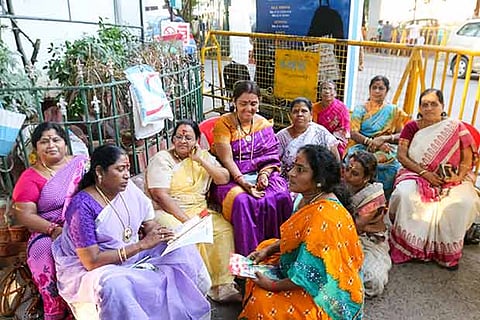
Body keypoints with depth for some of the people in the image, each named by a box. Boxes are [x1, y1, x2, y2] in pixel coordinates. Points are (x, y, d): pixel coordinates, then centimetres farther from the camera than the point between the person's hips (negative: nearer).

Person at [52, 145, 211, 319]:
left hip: (131, 256, 7)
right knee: (114, 287, -38)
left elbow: (149, 224, 4)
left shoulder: (129, 189, -3)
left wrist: (165, 234, -20)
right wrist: (142, 245, -27)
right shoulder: (83, 206, -21)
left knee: (182, 249, -5)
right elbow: (92, 261, -24)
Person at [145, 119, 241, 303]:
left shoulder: (204, 156, 14)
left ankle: (222, 286, -14)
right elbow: (160, 195, -13)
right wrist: (186, 219, -21)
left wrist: (201, 160, -5)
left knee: (224, 229, -21)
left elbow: (224, 179, 3)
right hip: (168, 212, -4)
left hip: (199, 210, 5)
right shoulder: (162, 159, -2)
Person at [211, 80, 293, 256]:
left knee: (281, 197, -25)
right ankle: (249, 255, -21)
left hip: (260, 174, 3)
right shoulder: (224, 123, -2)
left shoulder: (264, 124, 11)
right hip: (232, 178, -3)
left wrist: (264, 174, -15)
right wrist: (243, 182, -23)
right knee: (242, 201, -34)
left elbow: (271, 156, 6)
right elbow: (227, 159, -11)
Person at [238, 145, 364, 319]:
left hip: (326, 293, -9)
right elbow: (295, 236, 11)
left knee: (262, 302, -18)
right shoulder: (309, 198, -5)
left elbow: (311, 275, -29)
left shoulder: (324, 216, -33)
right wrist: (267, 250, -1)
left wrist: (272, 285, -18)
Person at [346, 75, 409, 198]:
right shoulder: (360, 109, 13)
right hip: (361, 147, -1)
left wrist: (384, 138, -13)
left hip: (387, 149, 1)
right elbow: (353, 133, 0)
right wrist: (372, 142, -16)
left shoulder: (394, 111, 15)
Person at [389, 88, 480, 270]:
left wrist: (459, 176, -17)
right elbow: (402, 156, -4)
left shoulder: (456, 128, 3)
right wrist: (424, 173, -15)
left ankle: (449, 251, -7)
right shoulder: (411, 127, 4)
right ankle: (406, 246, -15)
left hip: (450, 179, 0)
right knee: (405, 194, -32)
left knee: (463, 202, -28)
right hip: (416, 175, 0)